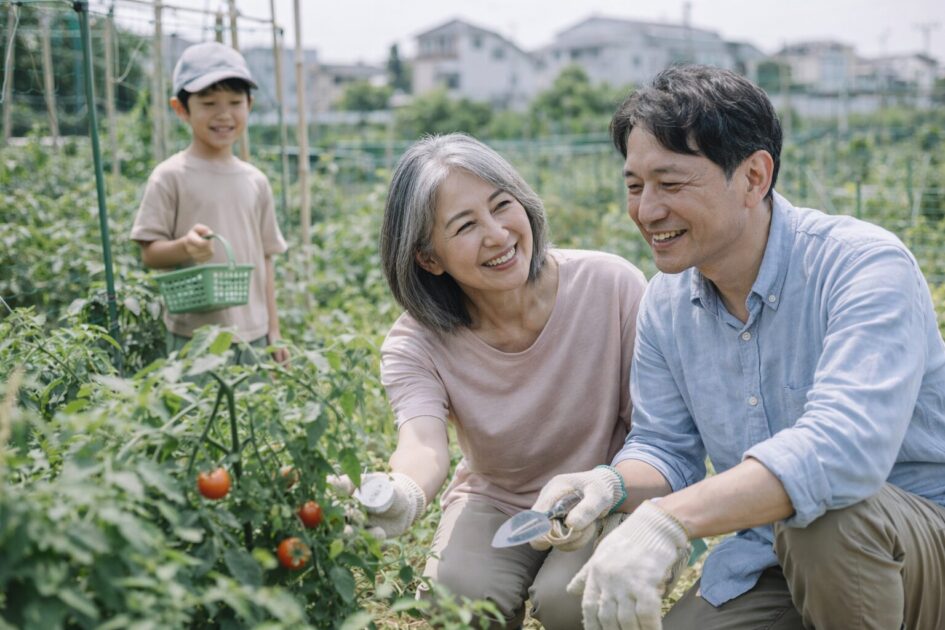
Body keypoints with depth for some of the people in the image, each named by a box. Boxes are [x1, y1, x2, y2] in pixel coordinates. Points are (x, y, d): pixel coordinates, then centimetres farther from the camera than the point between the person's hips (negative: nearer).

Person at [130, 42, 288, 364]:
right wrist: (185, 247, -28)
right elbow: (149, 253, -7)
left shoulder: (255, 181, 8)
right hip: (195, 338, -5)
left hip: (252, 336, 5)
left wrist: (274, 331, 11)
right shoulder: (171, 177, -6)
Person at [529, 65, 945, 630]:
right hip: (768, 567, 6)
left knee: (825, 518, -37)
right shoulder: (666, 302, 0)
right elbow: (666, 450, 5)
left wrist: (671, 520, -46)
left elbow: (845, 447, -37)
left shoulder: (865, 265, -22)